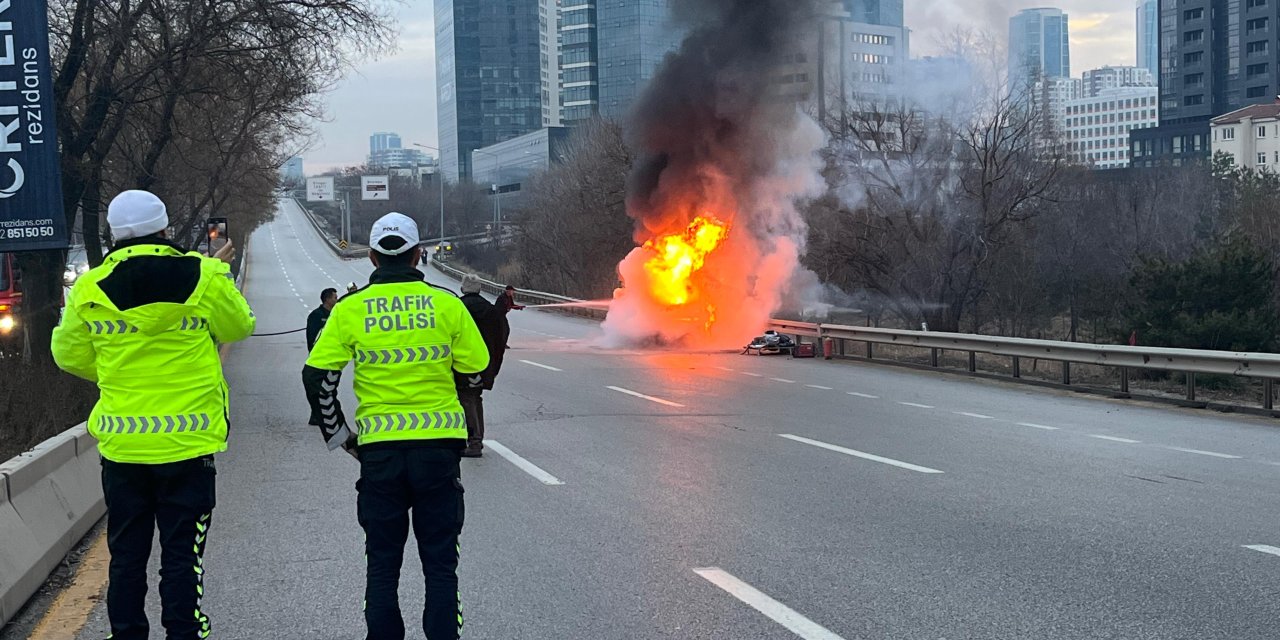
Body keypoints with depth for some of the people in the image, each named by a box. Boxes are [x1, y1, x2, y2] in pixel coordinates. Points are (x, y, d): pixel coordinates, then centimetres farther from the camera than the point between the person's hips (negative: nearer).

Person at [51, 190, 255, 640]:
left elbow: (70, 355, 10)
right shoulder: (203, 277, -8)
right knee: (182, 552, 5)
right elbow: (239, 327, 8)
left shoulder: (88, 290, -2)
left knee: (126, 553, 13)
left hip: (121, 445, 2)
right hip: (187, 442, -2)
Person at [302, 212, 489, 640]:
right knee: (440, 562, 9)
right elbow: (476, 370, 3)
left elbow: (316, 376, -1)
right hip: (439, 445, 0)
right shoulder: (446, 304, -2)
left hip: (378, 448, 1)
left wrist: (338, 435, 10)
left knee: (382, 561, 12)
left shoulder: (350, 309, -1)